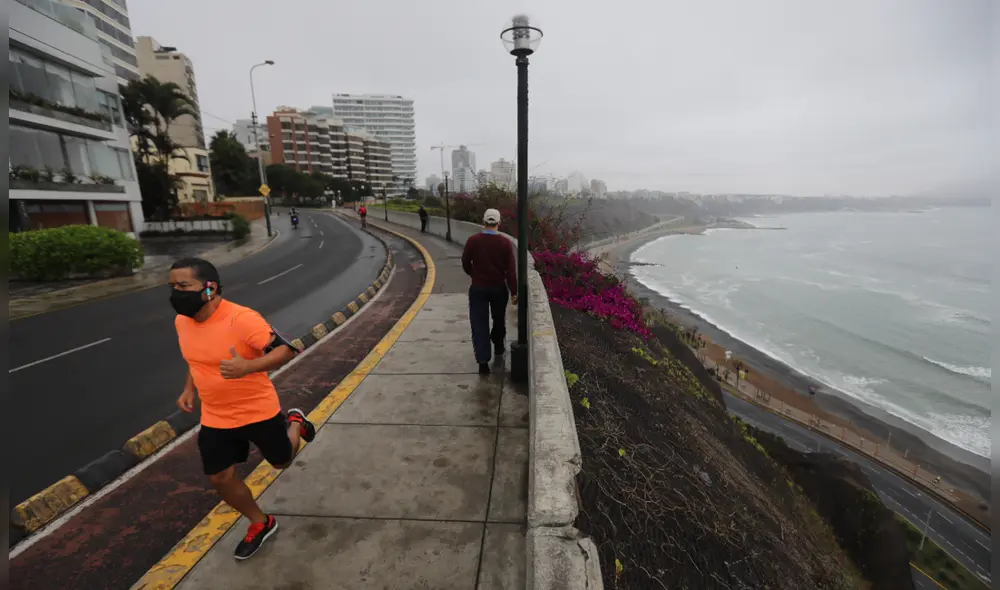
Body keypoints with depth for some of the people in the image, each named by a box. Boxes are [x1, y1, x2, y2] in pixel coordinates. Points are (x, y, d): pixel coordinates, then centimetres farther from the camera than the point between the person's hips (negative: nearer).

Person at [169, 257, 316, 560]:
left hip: (258, 410, -6)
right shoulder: (182, 322, -4)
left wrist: (248, 366, -42)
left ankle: (294, 422, 46)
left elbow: (286, 350, -27)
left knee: (282, 461, 14)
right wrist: (189, 389, 7)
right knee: (221, 479, 10)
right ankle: (261, 524, 35)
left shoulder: (242, 319, -28)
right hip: (215, 418, 6)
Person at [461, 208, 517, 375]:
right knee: (499, 319, 24)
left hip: (478, 288, -1)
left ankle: (483, 361, -3)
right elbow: (511, 269, -11)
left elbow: (465, 263, 2)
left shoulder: (472, 240, -9)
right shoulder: (505, 243, -10)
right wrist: (514, 292, -5)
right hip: (499, 288, 1)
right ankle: (498, 347, 42)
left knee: (479, 324, 1)